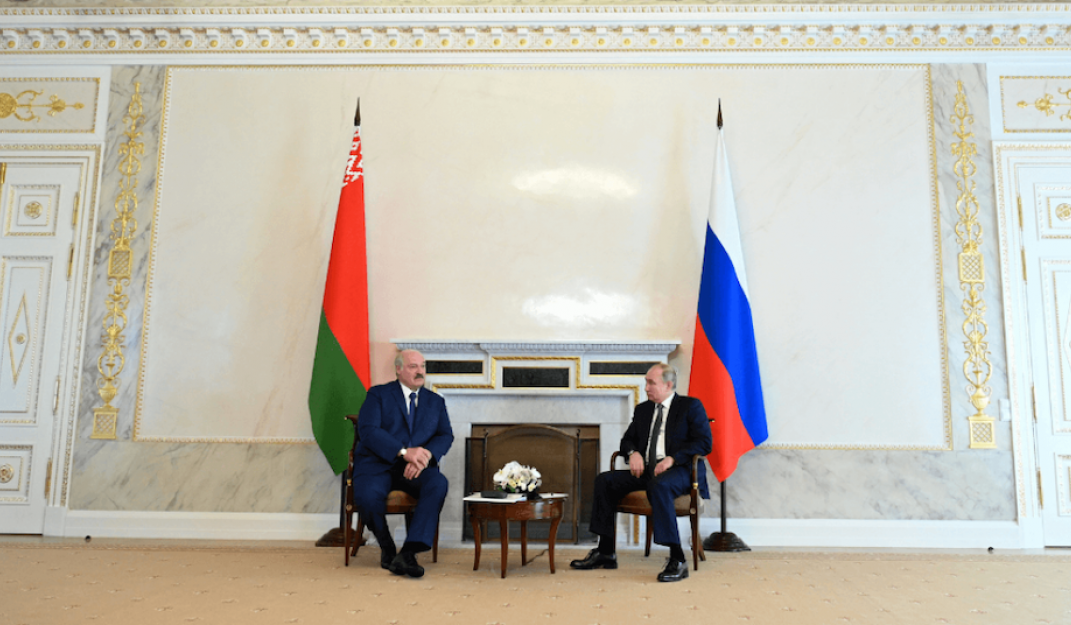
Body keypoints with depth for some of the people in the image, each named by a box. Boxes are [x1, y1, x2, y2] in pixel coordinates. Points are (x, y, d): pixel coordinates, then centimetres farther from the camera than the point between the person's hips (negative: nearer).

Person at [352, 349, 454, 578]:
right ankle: (387, 547, -4)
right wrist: (404, 452, -21)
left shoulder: (435, 401, 18)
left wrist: (425, 456, -16)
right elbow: (368, 430, -8)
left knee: (439, 483, -31)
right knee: (366, 496, -33)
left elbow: (446, 436, 6)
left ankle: (408, 553, -32)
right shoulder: (378, 394, 8)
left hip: (416, 468, 2)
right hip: (378, 464, -2)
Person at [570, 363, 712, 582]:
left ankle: (677, 560, -33)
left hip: (679, 470, -6)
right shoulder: (643, 410, 20)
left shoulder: (691, 406, 2)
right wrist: (633, 453, -3)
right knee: (604, 480, -12)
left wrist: (673, 458, -20)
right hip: (646, 469, 7)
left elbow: (704, 442, -8)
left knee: (659, 486, -39)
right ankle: (606, 553, -5)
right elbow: (627, 439, 23)